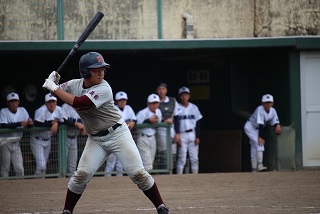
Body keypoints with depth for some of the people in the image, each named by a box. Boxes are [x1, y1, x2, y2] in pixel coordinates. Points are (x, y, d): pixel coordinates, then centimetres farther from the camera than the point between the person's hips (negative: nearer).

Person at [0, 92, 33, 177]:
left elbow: (29, 125, 2)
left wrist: (30, 123, -24)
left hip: (16, 144, 3)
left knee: (20, 169, -1)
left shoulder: (22, 110, 4)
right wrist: (20, 123, -33)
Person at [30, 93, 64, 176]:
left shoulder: (58, 110, -3)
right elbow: (37, 125, -31)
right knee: (41, 166, -15)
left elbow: (62, 122, 2)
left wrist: (56, 124, -21)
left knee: (44, 166, 14)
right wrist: (52, 122, -24)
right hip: (37, 140, -7)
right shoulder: (42, 110, -22)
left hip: (47, 140, 7)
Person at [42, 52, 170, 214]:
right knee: (82, 174, -10)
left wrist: (54, 88, -25)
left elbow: (78, 103, -32)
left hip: (117, 134, -4)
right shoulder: (75, 85, -4)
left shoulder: (103, 89, -22)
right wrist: (53, 82, -13)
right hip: (95, 139, 4)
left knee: (138, 173, -9)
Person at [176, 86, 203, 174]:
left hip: (192, 135, 3)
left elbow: (197, 123, 8)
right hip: (182, 135, -3)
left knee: (194, 158, 2)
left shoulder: (194, 107, 8)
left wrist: (197, 137, 0)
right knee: (181, 158, -7)